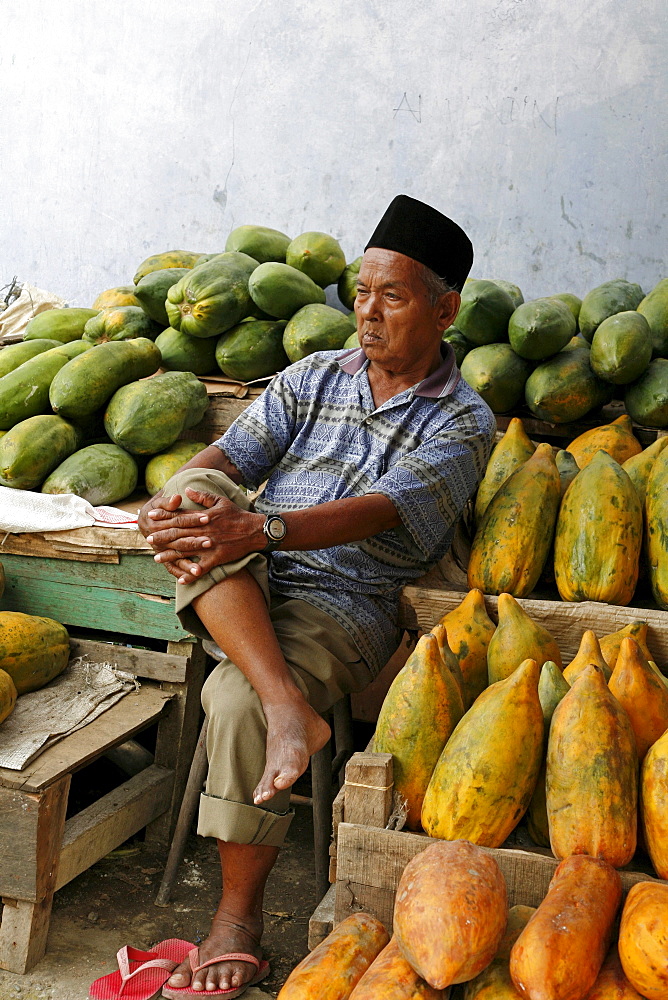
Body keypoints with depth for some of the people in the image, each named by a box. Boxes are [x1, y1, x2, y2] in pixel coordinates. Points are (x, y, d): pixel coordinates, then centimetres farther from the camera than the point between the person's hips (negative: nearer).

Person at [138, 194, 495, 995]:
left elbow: (383, 511, -17)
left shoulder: (462, 421, 0)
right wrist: (179, 497, -20)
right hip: (242, 588, 4)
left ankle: (239, 916, -8)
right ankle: (288, 706, -37)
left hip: (346, 602, -4)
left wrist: (262, 528, -31)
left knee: (236, 700, -29)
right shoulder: (314, 377, 15)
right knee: (200, 496, -25)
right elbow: (231, 453, 4)